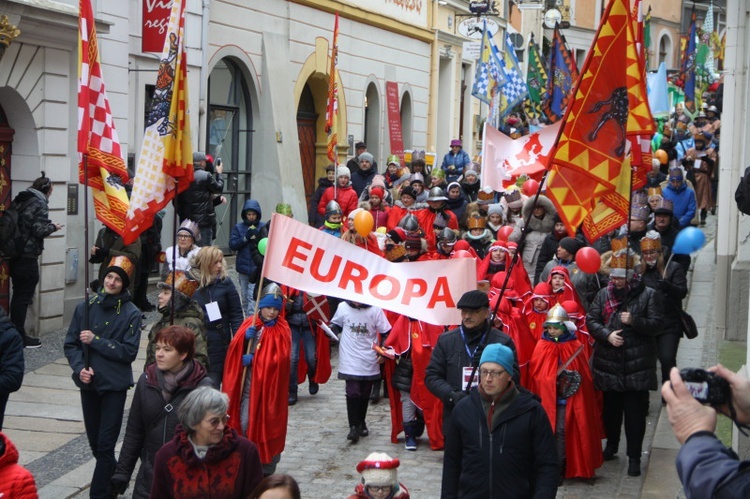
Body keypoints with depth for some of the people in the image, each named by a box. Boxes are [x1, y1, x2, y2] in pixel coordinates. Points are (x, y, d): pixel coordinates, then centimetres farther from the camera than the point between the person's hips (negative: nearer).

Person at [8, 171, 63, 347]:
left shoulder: (18, 201, 13)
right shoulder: (40, 203, -10)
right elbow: (39, 230, -18)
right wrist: (53, 227, 1)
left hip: (14, 254, 8)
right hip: (28, 255, -8)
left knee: (18, 294, 15)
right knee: (24, 296, -2)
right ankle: (20, 337, 1)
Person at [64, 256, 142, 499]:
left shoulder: (131, 314, -7)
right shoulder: (86, 307, 1)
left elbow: (129, 351, -13)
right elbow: (70, 344, 4)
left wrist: (95, 340, -17)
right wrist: (80, 368, -12)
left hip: (115, 385, -4)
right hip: (89, 383, 4)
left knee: (105, 444, -5)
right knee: (95, 441, 14)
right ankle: (115, 479, 37)